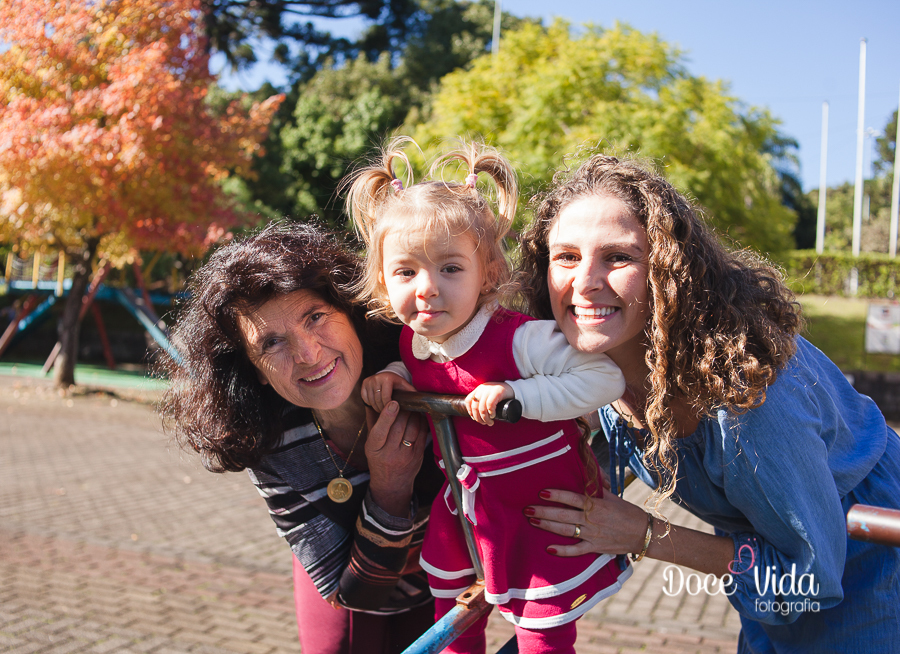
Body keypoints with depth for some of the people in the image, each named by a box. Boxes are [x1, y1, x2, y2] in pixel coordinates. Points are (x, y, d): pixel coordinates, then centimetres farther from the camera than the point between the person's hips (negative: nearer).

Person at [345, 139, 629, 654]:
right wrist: (392, 376, -5)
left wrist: (514, 394, -37)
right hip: (466, 509, 6)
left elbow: (604, 378, -31)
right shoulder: (413, 341, -6)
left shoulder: (518, 339, -27)